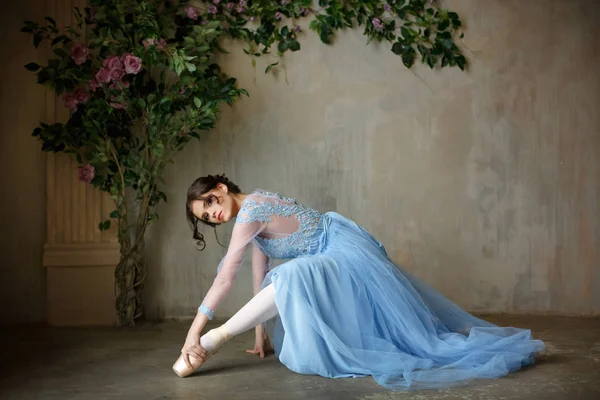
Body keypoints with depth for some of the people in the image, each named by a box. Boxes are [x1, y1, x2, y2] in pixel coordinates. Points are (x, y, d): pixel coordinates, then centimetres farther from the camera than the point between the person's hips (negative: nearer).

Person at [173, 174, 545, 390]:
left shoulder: (251, 207, -19)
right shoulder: (252, 218, 10)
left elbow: (226, 276, -24)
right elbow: (260, 280, 13)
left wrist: (195, 332, -24)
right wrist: (261, 333, 12)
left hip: (345, 249, -11)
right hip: (335, 257, 11)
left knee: (291, 278, -32)